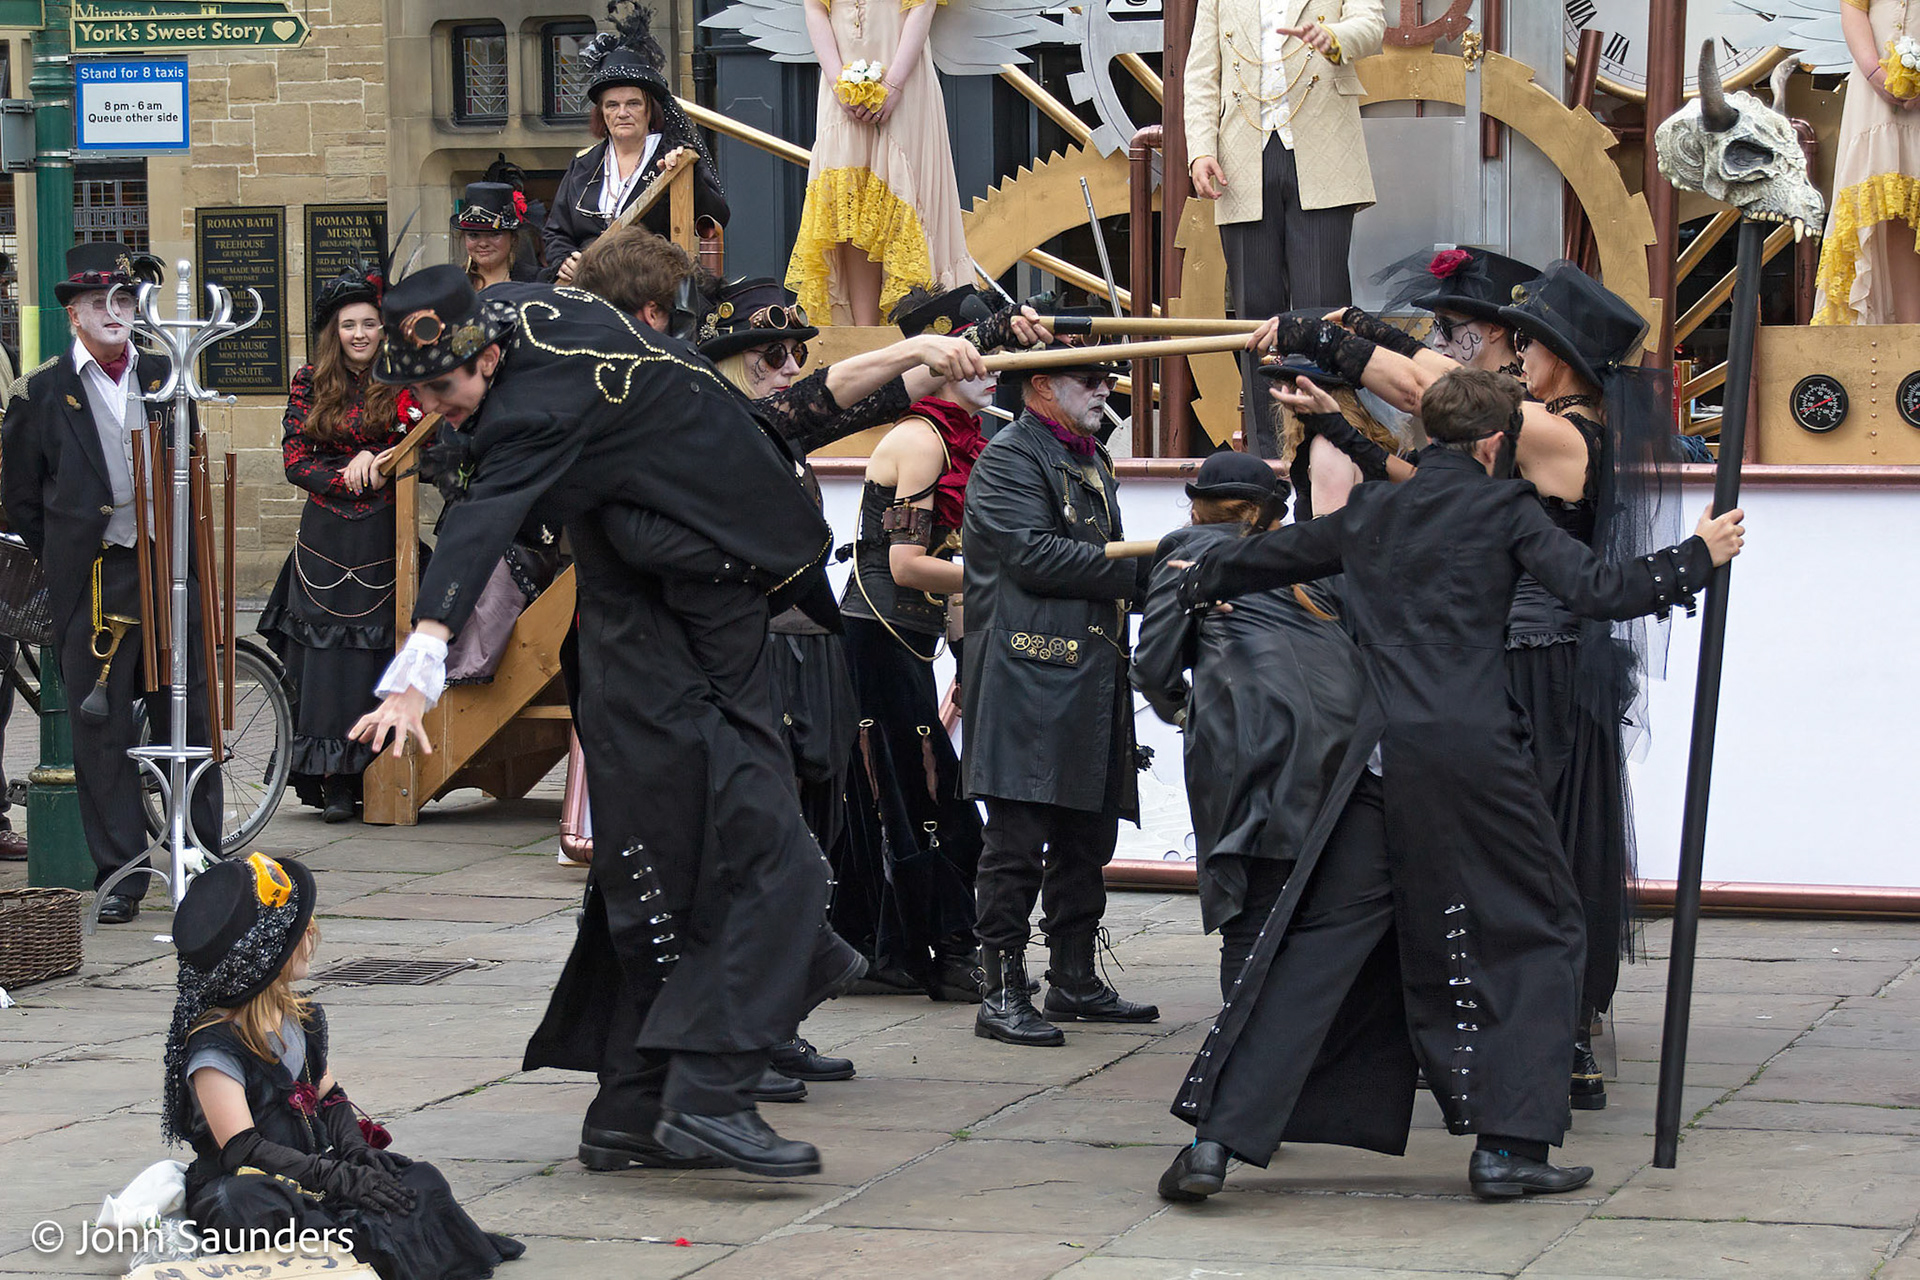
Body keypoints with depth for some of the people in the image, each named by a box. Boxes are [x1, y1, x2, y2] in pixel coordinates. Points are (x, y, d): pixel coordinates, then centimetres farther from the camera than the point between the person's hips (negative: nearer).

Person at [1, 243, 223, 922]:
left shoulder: (164, 377, 9)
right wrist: (64, 564, 5)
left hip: (169, 570, 2)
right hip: (91, 581, -2)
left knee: (188, 716, 5)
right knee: (103, 731, 0)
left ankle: (204, 859, 14)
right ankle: (121, 874, 7)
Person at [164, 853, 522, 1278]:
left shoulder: (304, 1019, 13)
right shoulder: (214, 1045, -14)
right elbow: (242, 1148, -21)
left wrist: (354, 1148, -3)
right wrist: (339, 1178, -25)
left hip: (314, 1170, 8)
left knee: (420, 1180, -12)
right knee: (242, 1208, -43)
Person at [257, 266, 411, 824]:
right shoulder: (310, 384, 6)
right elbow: (296, 462, 2)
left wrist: (375, 459, -18)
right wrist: (352, 479, -11)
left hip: (383, 539, -1)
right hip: (325, 540, 1)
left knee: (376, 650, -4)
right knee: (324, 654, -2)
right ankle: (331, 781, 1)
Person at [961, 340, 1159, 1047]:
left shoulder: (1091, 459, 23)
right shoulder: (1009, 456, -7)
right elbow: (1031, 553, -19)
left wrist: (1144, 571, 11)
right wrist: (1137, 571, -17)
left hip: (1090, 681, 9)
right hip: (1029, 677, -9)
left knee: (1087, 836, 12)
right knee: (1018, 838, -9)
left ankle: (1075, 981, 21)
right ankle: (1002, 993, -7)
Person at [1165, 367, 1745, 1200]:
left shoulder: (1368, 513, 19)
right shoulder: (1501, 508, 5)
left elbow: (1268, 555, 35)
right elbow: (1597, 590, -6)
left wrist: (1195, 583, 55)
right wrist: (1699, 557, 7)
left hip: (1377, 750, 4)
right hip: (1473, 753, -4)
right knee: (1538, 933, 9)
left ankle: (1217, 1131, 1)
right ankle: (1509, 1144, 2)